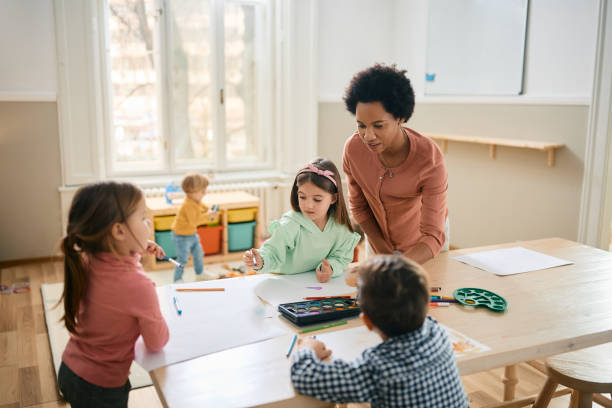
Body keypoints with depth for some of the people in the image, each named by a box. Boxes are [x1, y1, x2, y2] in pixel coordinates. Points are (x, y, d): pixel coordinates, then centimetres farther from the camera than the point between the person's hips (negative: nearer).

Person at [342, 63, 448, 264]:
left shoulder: (430, 159, -34)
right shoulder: (353, 148, -24)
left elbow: (432, 237, -36)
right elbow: (358, 206, -7)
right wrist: (382, 250, -12)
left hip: (421, 245, -2)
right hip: (378, 238, 2)